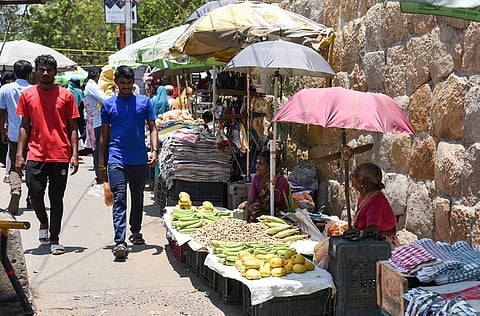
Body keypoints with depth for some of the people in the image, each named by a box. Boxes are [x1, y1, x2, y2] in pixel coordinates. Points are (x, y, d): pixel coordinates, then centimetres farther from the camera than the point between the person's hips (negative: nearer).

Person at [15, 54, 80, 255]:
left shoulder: (66, 95, 4)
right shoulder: (27, 95, 7)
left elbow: (73, 127, 5)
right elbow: (24, 126, 9)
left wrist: (75, 154, -4)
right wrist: (19, 154, 2)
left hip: (60, 156, -1)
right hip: (36, 155, 1)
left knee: (56, 198, 2)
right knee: (35, 194, -2)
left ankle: (54, 240, 11)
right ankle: (43, 222, 29)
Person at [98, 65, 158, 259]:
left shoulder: (144, 102, 7)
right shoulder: (108, 104, 6)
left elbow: (152, 128, 7)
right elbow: (104, 135, 10)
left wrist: (154, 150, -10)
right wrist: (101, 163, 8)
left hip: (140, 160, 2)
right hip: (116, 159, -2)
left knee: (137, 198, 15)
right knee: (119, 199, -11)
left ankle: (135, 232, 35)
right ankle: (120, 242, -18)